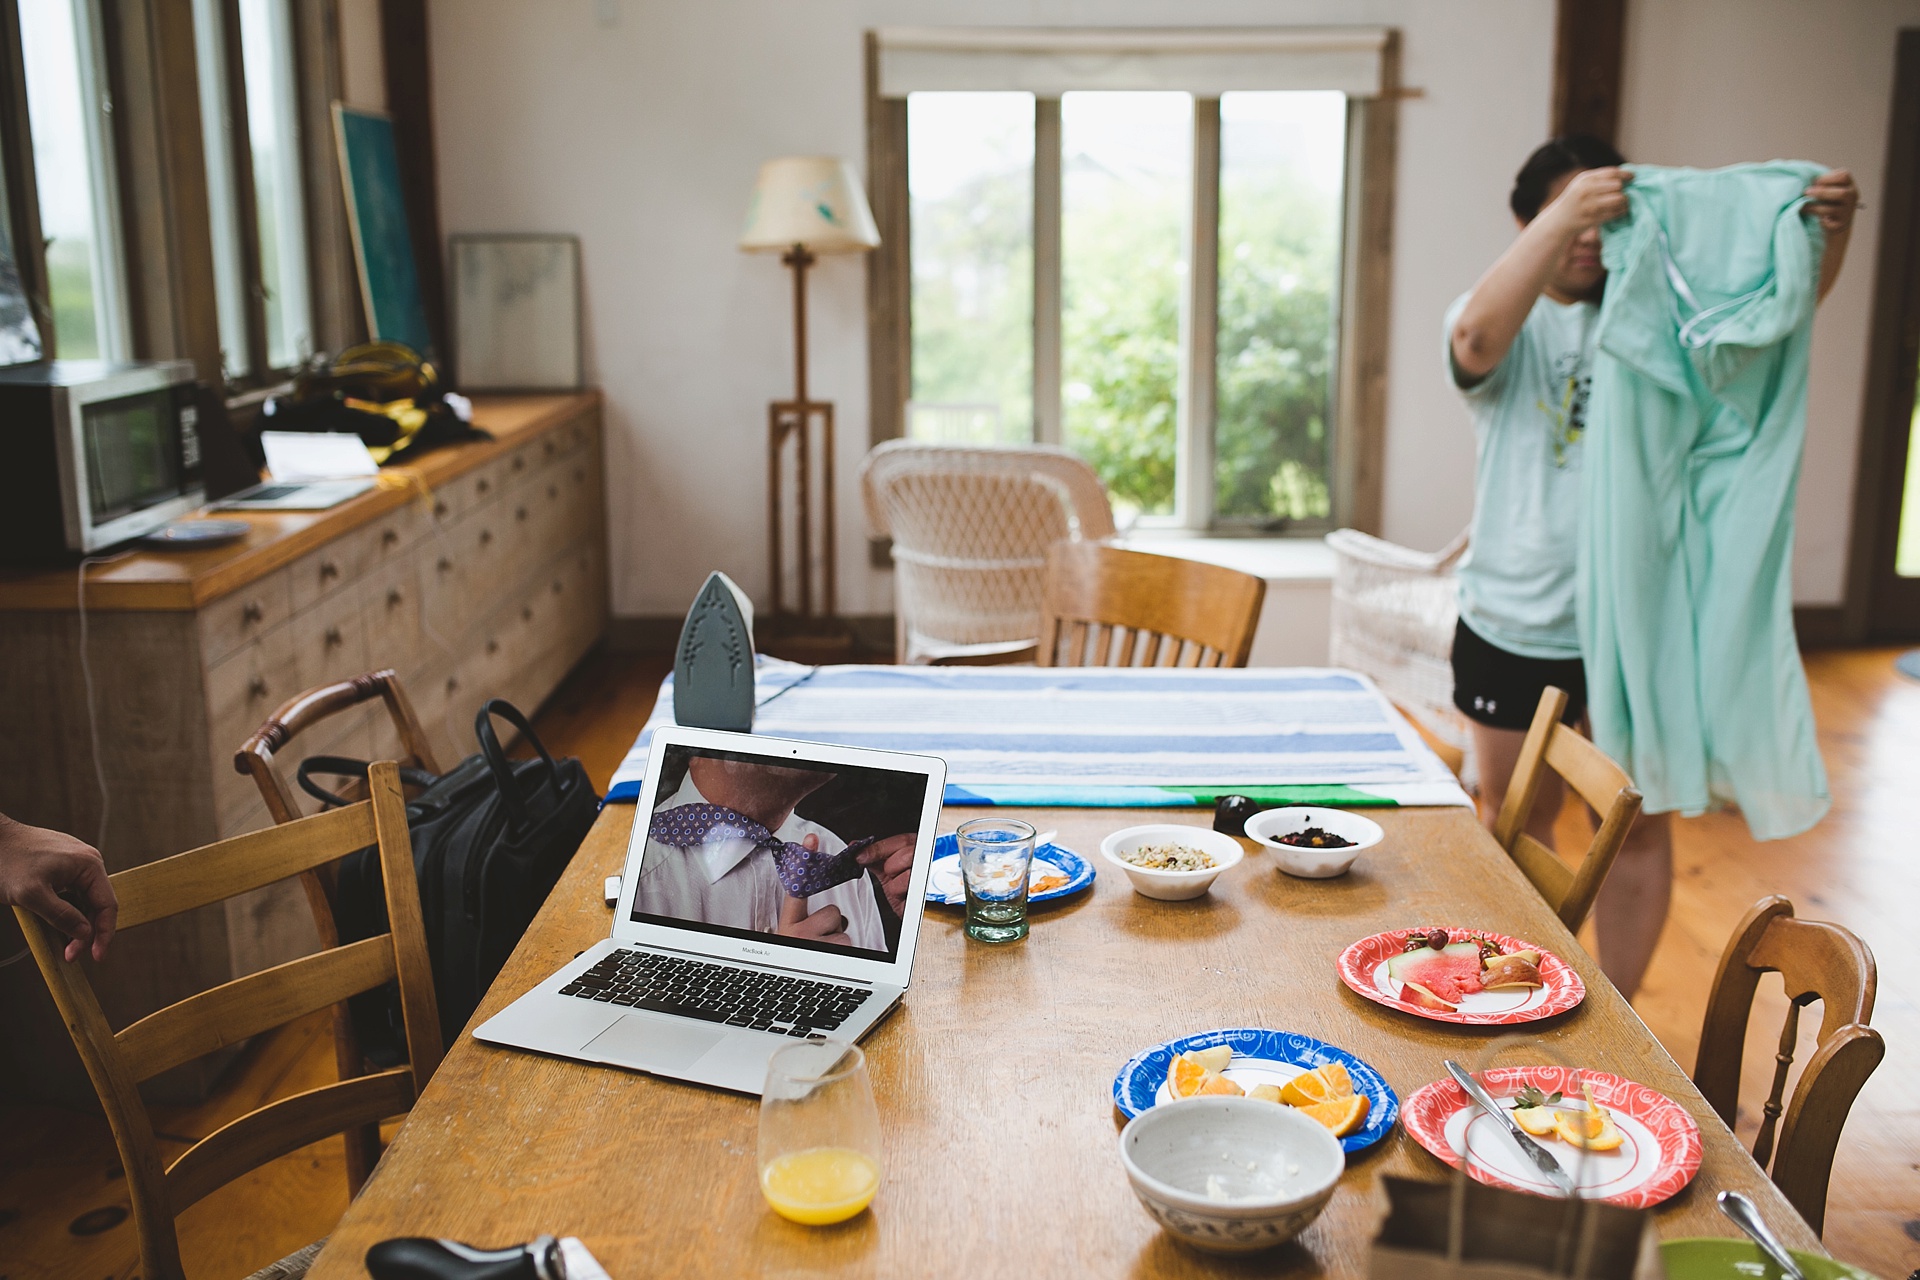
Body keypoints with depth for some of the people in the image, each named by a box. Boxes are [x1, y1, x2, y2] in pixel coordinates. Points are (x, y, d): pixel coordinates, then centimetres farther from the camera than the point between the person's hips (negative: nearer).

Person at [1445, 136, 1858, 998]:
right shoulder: (1507, 325, -3)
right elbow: (1479, 335, -28)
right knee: (1518, 823, 14)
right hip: (1514, 627, -2)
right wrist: (1564, 212, -38)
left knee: (1639, 825, 8)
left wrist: (1831, 232, -27)